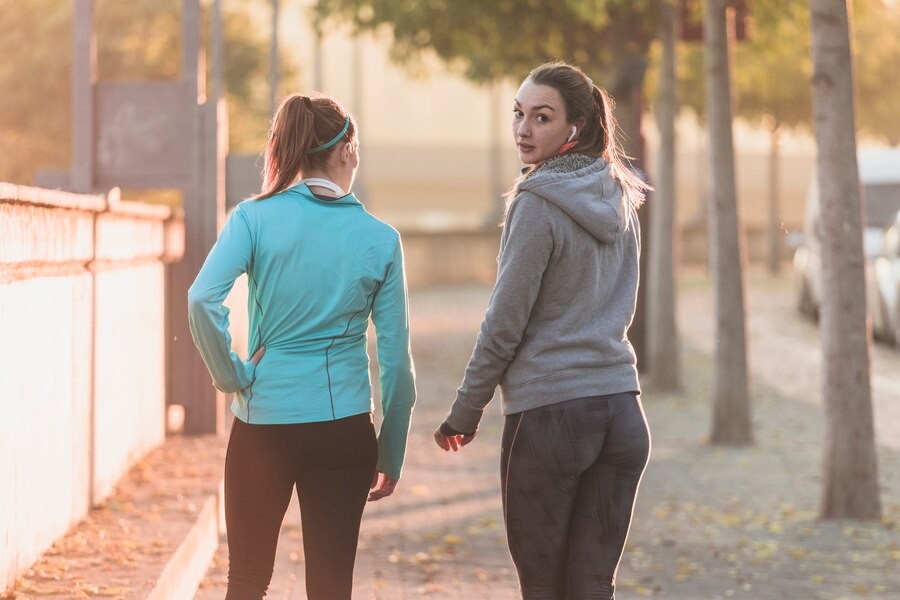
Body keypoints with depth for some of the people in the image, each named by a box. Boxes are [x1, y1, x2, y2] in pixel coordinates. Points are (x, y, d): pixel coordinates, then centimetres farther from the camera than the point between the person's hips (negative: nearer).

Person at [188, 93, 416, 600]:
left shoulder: (256, 218, -4)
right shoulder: (380, 239, 1)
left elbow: (203, 299, -20)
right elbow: (396, 358, 1)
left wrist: (230, 375, -6)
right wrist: (392, 455, 10)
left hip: (263, 424, 0)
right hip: (344, 425, 1)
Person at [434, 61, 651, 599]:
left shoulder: (537, 206, -11)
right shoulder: (621, 201, 10)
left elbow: (504, 324, -9)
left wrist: (464, 414, 0)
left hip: (549, 413, -6)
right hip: (622, 410, 6)